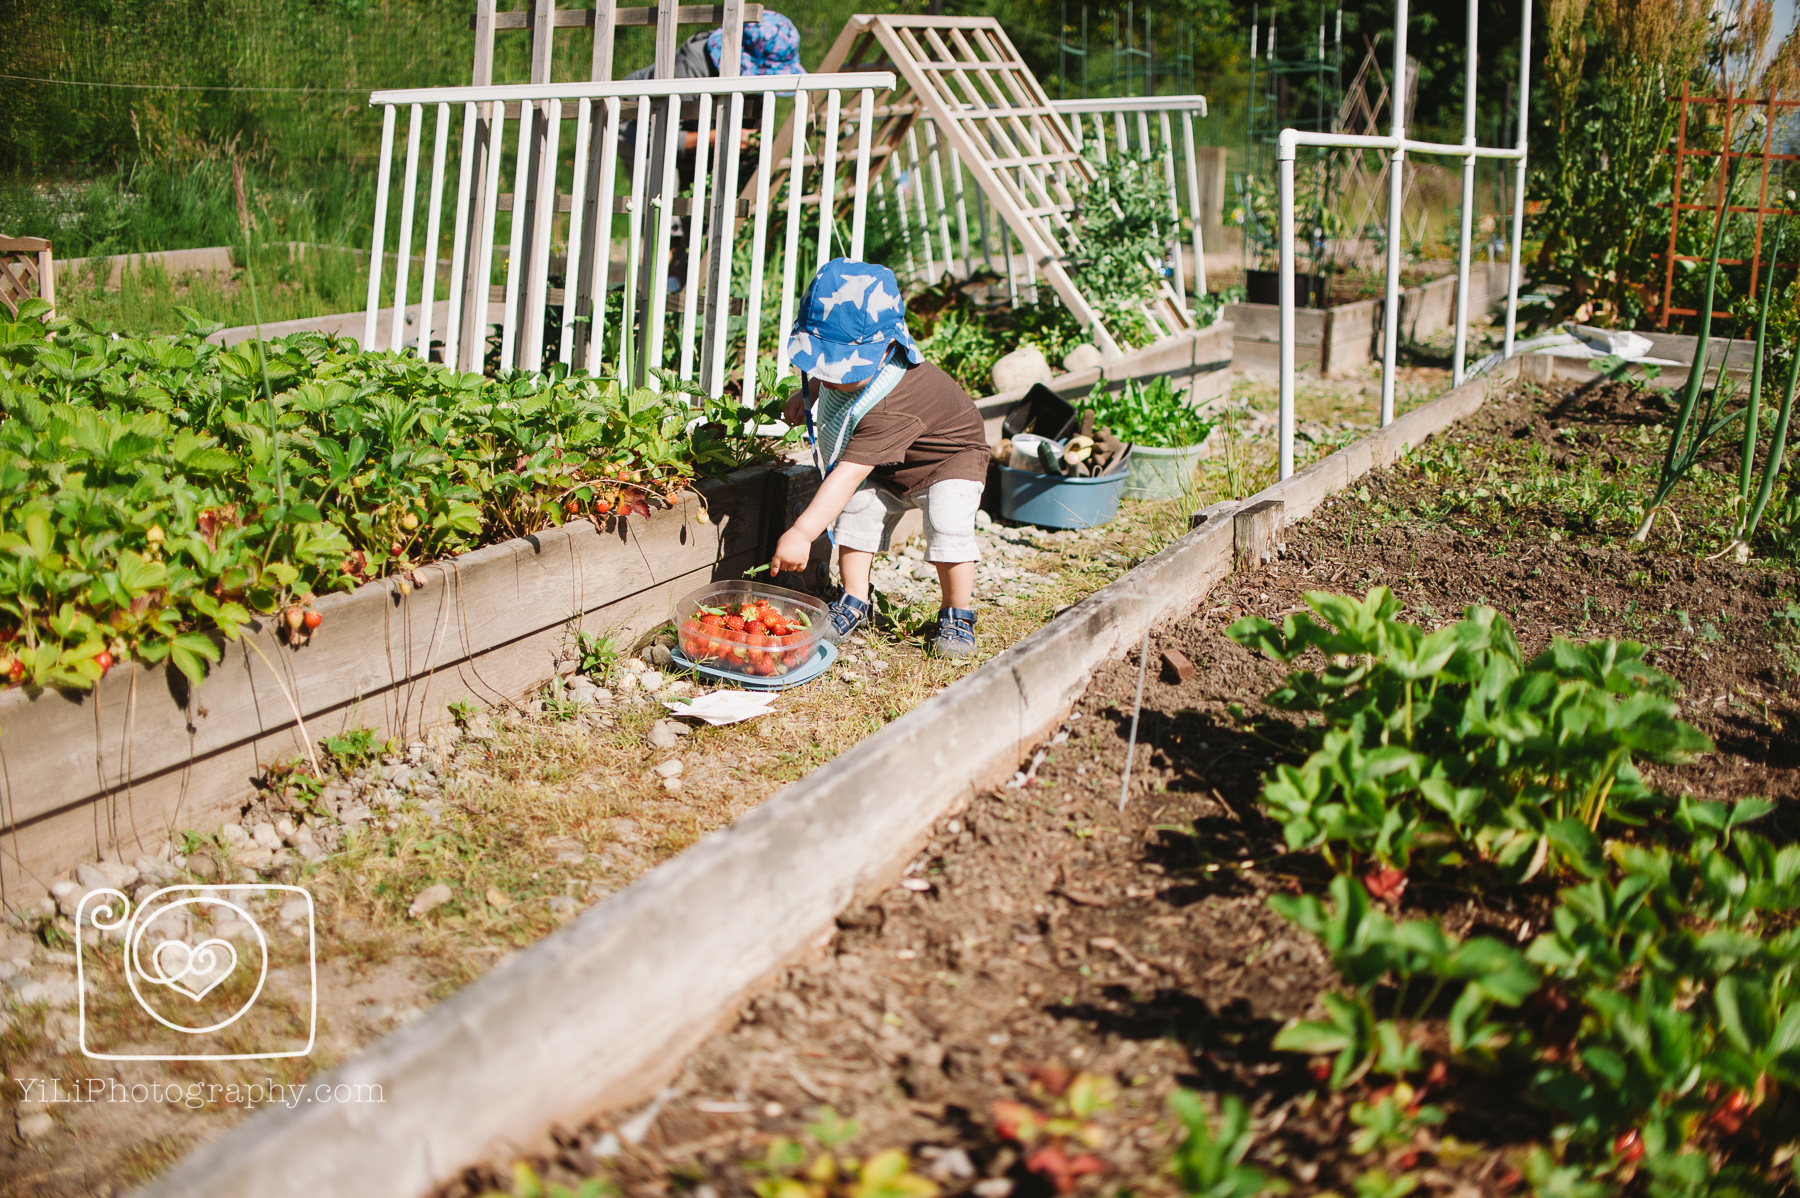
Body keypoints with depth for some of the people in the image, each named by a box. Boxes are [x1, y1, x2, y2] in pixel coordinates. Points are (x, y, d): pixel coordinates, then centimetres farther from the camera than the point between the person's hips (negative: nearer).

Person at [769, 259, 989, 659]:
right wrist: (808, 394, -8)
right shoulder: (846, 355, -22)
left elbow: (849, 473, -53)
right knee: (858, 509, -9)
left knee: (948, 524, -25)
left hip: (949, 458, -8)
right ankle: (854, 603, 7)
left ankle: (957, 615, -4)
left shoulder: (889, 407, -47)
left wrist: (802, 533, -57)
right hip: (885, 466, 8)